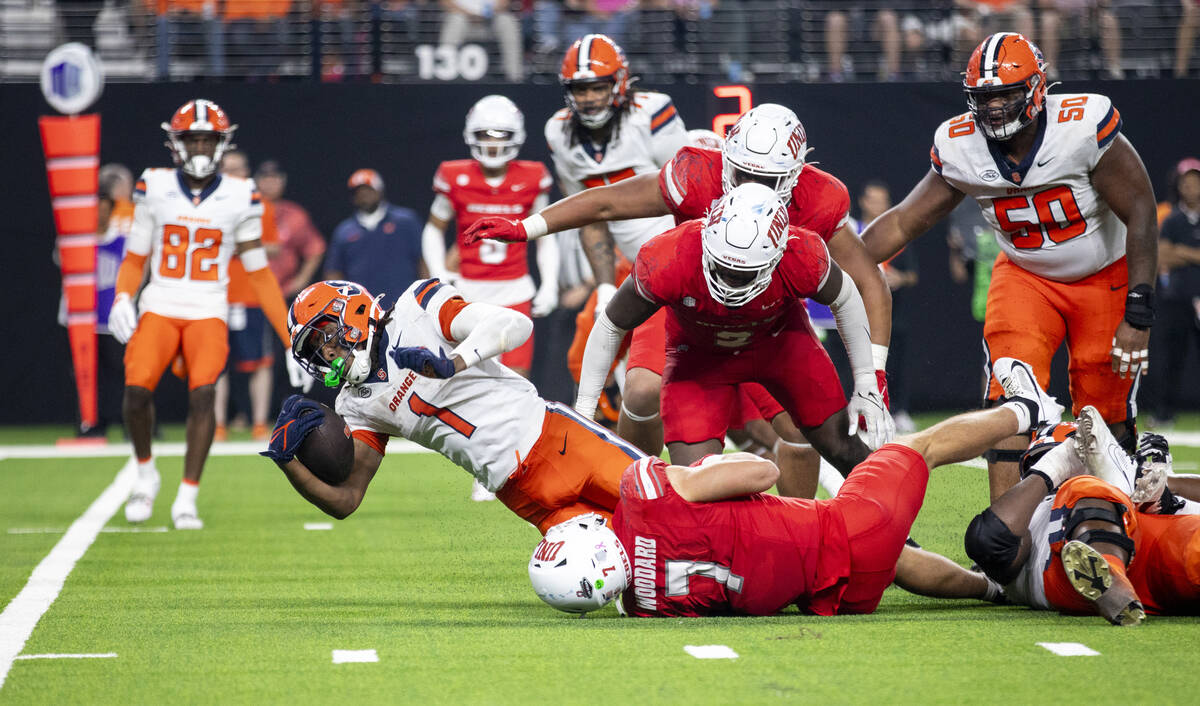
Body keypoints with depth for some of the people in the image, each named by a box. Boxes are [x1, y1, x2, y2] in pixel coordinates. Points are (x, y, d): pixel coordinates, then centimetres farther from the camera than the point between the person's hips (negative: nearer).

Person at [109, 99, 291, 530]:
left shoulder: (239, 198, 2)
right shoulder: (155, 189, 4)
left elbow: (258, 274, 8)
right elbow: (135, 257, 12)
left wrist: (293, 340, 6)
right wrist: (122, 298, -8)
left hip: (208, 314, 0)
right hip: (159, 309, 1)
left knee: (202, 392, -24)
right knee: (137, 387, -21)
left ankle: (186, 500, -16)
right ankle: (145, 473, 8)